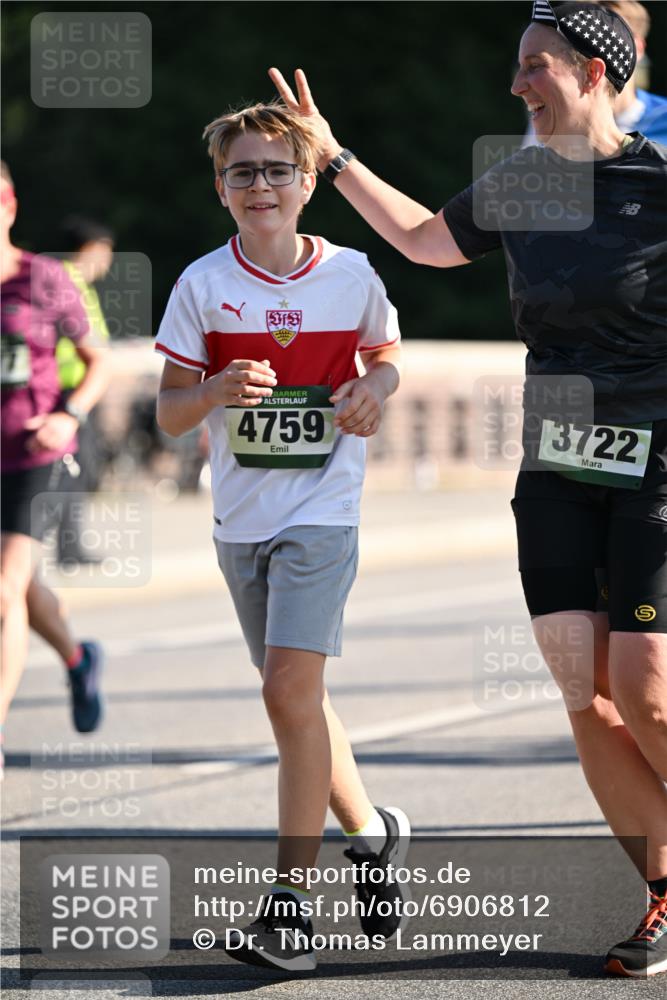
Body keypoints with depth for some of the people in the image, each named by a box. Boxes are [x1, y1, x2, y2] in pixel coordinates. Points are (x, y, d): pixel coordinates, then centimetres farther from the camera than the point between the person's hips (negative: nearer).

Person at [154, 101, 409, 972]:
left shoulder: (351, 274, -3)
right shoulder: (202, 285, -3)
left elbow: (385, 353, 16)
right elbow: (169, 415, -2)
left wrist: (375, 387, -7)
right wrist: (216, 391, -23)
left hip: (322, 509, -3)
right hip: (241, 516, 3)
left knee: (292, 689, -15)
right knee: (295, 697, 13)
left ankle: (291, 901, -12)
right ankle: (372, 832, 36)